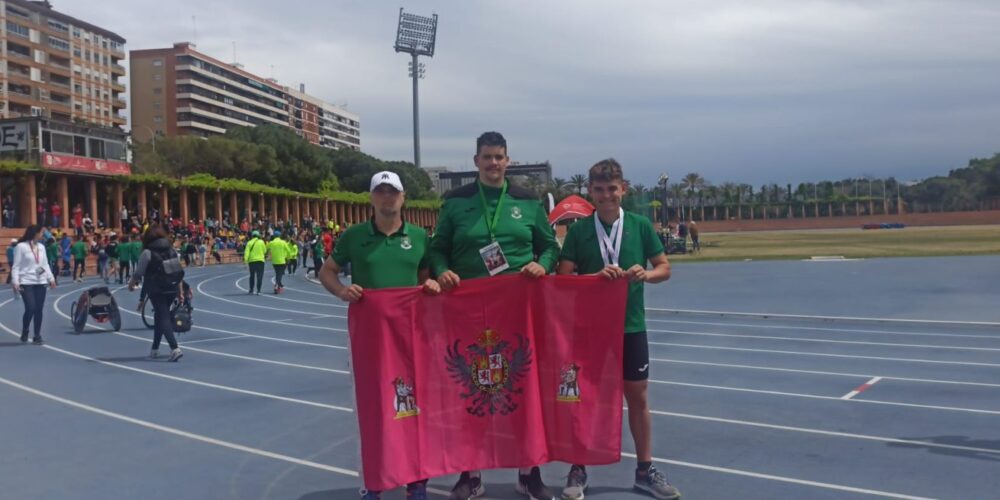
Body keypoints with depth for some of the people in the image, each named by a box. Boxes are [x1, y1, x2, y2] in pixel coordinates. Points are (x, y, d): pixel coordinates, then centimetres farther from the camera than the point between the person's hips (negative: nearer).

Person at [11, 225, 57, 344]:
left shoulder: (41, 247, 11)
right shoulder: (21, 246, -6)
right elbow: (16, 266, -7)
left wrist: (51, 278, 8)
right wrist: (15, 282, -15)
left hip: (40, 282, 5)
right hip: (26, 282, -5)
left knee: (39, 310, 4)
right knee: (30, 308, -12)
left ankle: (37, 335, 13)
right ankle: (24, 332, 12)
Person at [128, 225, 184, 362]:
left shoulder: (148, 252, -11)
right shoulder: (172, 250, 5)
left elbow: (138, 273, -6)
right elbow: (179, 271, 7)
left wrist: (131, 283, 14)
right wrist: (179, 290, 15)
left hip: (156, 290, -5)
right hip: (172, 289, 5)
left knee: (163, 317, -6)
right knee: (160, 316, 20)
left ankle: (175, 348, -23)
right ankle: (155, 349, 28)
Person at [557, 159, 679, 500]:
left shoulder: (640, 226, 0)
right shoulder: (578, 230, -3)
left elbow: (664, 268, 4)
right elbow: (564, 277, -6)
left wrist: (646, 274, -16)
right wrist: (596, 276, -22)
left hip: (630, 325, 1)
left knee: (637, 397, 9)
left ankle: (645, 470, 23)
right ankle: (578, 470, 19)